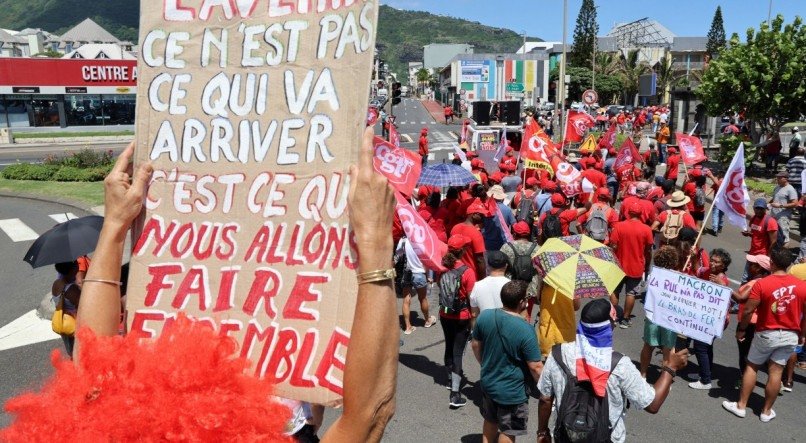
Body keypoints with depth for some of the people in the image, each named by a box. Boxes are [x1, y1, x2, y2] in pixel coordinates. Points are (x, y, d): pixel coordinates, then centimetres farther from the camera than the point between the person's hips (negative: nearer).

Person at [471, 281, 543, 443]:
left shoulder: (485, 316, -12)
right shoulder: (525, 331, -29)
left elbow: (475, 345, 3)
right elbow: (536, 367, -22)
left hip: (488, 382, 5)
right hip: (512, 391, -5)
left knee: (490, 421, 28)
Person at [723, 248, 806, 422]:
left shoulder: (762, 284, -16)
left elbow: (748, 311, -15)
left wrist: (741, 329, 1)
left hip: (767, 334, -3)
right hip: (790, 336, 3)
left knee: (751, 367, 12)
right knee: (775, 372, 9)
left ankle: (741, 406, 18)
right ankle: (766, 411, 20)